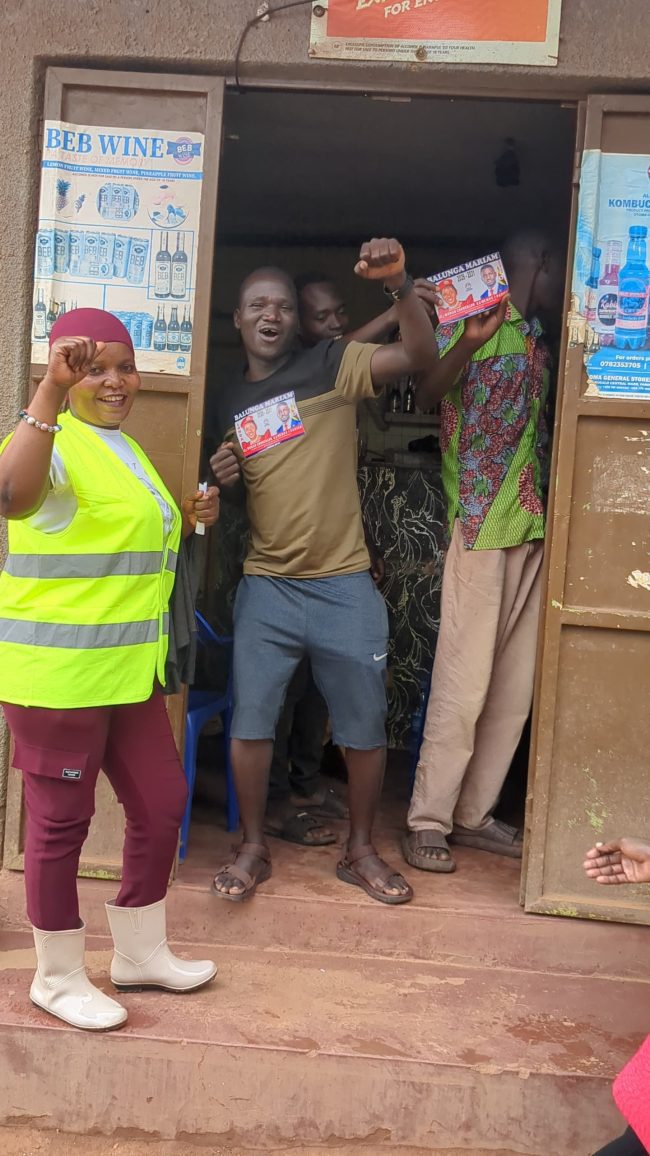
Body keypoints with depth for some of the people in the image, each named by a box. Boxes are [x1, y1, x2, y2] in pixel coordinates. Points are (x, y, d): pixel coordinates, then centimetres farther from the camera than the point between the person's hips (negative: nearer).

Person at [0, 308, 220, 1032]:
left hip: (129, 668, 9)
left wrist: (187, 519, 13)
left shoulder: (121, 446, 17)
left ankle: (139, 953, 33)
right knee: (61, 820, 5)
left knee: (162, 802, 14)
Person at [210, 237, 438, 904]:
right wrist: (221, 479, -1)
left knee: (364, 727, 6)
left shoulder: (333, 366, 0)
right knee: (250, 720, 2)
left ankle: (360, 850, 24)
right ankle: (253, 848, 21)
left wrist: (399, 286, -30)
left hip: (344, 585, -2)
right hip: (266, 586, 3)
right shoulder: (231, 399, 12)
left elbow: (420, 355, -14)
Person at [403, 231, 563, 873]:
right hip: (481, 523, -8)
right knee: (464, 682, -7)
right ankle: (427, 821, 4)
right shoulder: (472, 319, -3)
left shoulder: (537, 337, 19)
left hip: (534, 524, 8)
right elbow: (426, 393, -21)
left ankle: (474, 814, 18)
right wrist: (466, 343, -37)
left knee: (515, 685, 8)